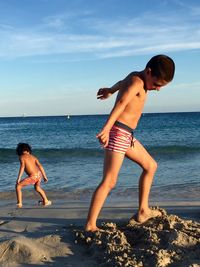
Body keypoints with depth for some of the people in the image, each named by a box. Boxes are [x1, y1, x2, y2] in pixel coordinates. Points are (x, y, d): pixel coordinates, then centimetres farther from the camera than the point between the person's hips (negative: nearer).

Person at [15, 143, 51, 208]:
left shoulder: (21, 157, 3)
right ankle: (46, 201, 43)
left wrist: (18, 178, -18)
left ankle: (19, 203, 7)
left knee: (18, 186, 11)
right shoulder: (33, 157, 18)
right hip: (39, 174, 6)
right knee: (37, 188, 35)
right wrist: (44, 176, 12)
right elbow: (40, 166, 10)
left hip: (33, 176, -6)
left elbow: (22, 166, -14)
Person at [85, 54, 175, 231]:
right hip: (118, 132, -10)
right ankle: (90, 226, -13)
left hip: (127, 135, 10)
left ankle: (143, 211, 22)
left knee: (150, 166, 18)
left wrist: (110, 91, 56)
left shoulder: (136, 79, 14)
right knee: (109, 182, -14)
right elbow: (121, 103, -32)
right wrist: (107, 128, -45)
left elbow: (121, 83, 36)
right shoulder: (137, 81, -16)